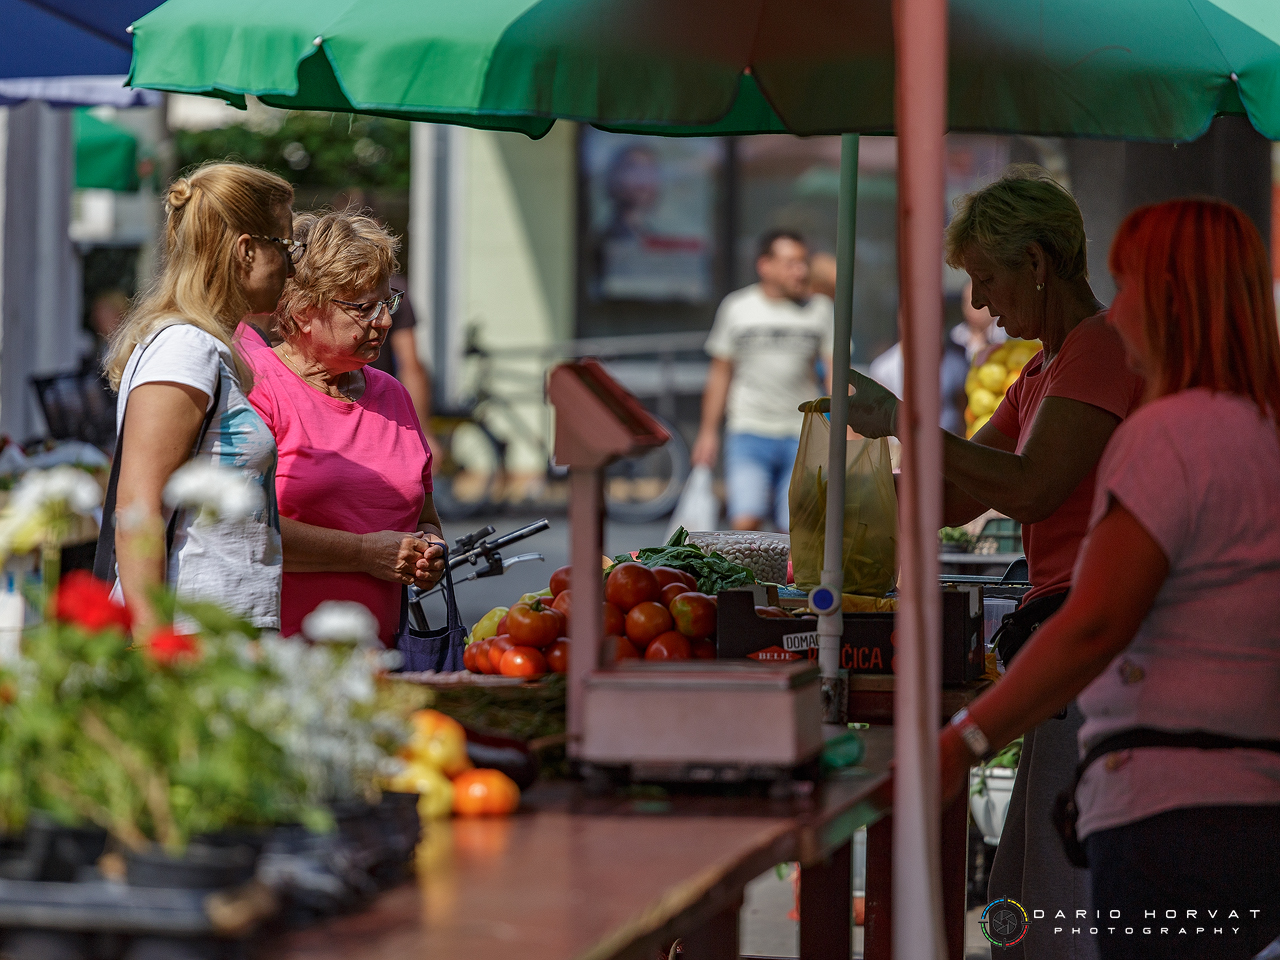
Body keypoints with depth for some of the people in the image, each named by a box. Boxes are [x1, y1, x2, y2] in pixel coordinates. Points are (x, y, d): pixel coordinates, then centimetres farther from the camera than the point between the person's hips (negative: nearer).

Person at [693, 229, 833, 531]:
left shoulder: (820, 310, 5)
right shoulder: (737, 308, 4)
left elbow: (836, 371, 4)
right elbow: (720, 373, 11)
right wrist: (709, 431, 8)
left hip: (801, 438, 1)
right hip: (749, 434, -1)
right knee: (746, 522, -17)